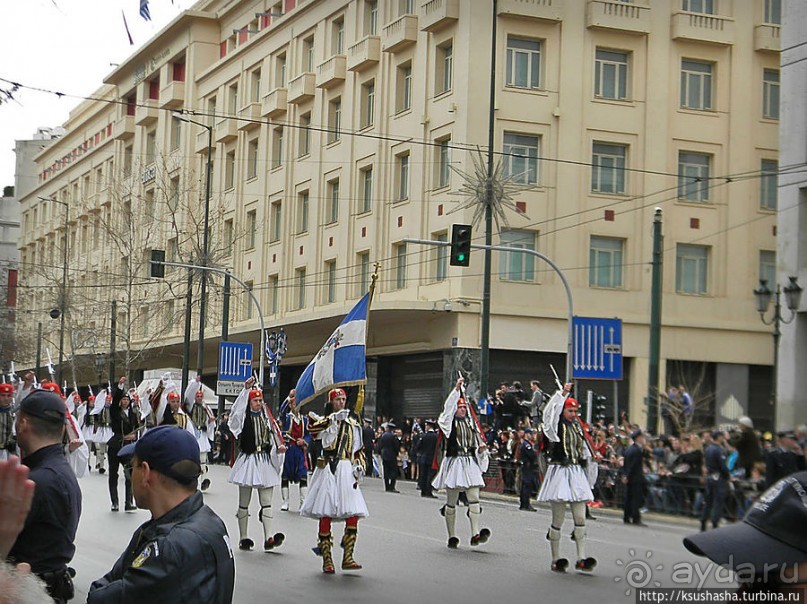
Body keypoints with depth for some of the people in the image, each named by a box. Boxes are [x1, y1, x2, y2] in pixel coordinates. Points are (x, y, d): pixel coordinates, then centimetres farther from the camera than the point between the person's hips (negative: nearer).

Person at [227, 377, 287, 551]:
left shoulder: (266, 417, 12)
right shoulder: (243, 417, 0)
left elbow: (273, 435, 14)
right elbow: (235, 410, -20)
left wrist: (279, 447, -7)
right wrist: (246, 389, -26)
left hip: (265, 461, 3)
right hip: (247, 459, -3)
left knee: (266, 502, -4)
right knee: (244, 502, 4)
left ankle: (269, 538, -11)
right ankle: (243, 538, 11)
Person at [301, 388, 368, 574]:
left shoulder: (353, 423, 18)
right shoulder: (324, 420, 6)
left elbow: (358, 449, 21)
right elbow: (311, 427, -18)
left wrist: (359, 466, 6)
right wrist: (333, 419, -26)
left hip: (346, 470, 3)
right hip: (328, 469, -3)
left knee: (353, 514, -8)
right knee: (325, 515, -5)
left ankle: (347, 558, -2)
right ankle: (327, 560, 0)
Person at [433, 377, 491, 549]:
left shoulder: (470, 423, 15)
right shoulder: (449, 422, 1)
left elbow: (477, 442, 22)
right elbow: (448, 406, -15)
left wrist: (481, 447, 0)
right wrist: (457, 389, -21)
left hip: (470, 463, 4)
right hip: (454, 462, -4)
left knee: (474, 498, -9)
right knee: (451, 501, 3)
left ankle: (475, 534, -16)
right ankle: (452, 537, 9)